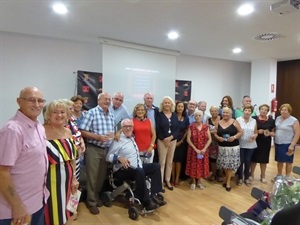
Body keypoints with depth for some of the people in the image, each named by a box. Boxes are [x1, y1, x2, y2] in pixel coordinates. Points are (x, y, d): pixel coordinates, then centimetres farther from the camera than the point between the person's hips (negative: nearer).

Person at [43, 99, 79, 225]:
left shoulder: (68, 132, 6)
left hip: (66, 179, 6)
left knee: (64, 212, 20)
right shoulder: (43, 131, -15)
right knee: (52, 214, 7)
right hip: (50, 179, -6)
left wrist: (74, 178, 13)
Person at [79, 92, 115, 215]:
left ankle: (96, 196, 36)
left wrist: (112, 135, -7)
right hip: (93, 149, -6)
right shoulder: (92, 112, -11)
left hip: (106, 149, 6)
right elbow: (83, 131, -15)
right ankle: (91, 202, 21)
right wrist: (98, 137, -23)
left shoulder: (111, 115, 9)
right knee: (92, 176, 4)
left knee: (102, 176, 16)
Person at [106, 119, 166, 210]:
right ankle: (146, 201, -24)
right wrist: (120, 158, -30)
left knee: (156, 166, -3)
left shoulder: (132, 138, 16)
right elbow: (108, 156, -14)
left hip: (137, 168, 8)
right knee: (140, 172, -36)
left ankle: (154, 195, -11)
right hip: (123, 171, -8)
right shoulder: (118, 140, -7)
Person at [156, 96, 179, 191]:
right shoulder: (159, 115, -4)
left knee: (170, 162, 11)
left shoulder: (175, 115, 7)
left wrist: (171, 137, -13)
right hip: (162, 141, -4)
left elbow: (177, 129, 2)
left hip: (173, 141, 4)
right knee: (162, 162, -1)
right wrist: (164, 139, -13)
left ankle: (167, 180, 23)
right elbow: (157, 129, -7)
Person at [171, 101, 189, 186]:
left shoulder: (186, 119, 6)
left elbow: (186, 131, 7)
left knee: (179, 160, 8)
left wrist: (181, 141, -2)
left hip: (181, 142, 2)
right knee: (172, 160, 2)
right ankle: (172, 178, 15)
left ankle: (177, 179, 18)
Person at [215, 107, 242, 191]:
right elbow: (215, 133, 9)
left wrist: (234, 137, -17)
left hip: (233, 147, -3)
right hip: (222, 147, 3)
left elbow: (240, 132, -1)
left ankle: (228, 182, 13)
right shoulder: (219, 123, 6)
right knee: (224, 164, 8)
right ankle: (227, 179, 30)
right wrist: (218, 137, -11)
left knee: (230, 164, -1)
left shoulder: (234, 122, -2)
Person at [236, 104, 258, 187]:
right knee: (240, 161, 4)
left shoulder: (254, 121, 6)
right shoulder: (238, 120, -4)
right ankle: (240, 178, 20)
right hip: (240, 144, -3)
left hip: (250, 145, 3)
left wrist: (255, 136, -11)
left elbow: (256, 132, 10)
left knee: (248, 161, 10)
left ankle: (247, 178, 26)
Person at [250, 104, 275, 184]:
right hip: (255, 142, -1)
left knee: (264, 159, 9)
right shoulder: (254, 119, -4)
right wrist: (257, 131, -17)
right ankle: (251, 174, 25)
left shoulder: (271, 120, 1)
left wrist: (270, 133, -16)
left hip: (266, 143, 2)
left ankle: (263, 176, 25)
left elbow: (274, 132, 5)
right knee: (254, 158, 6)